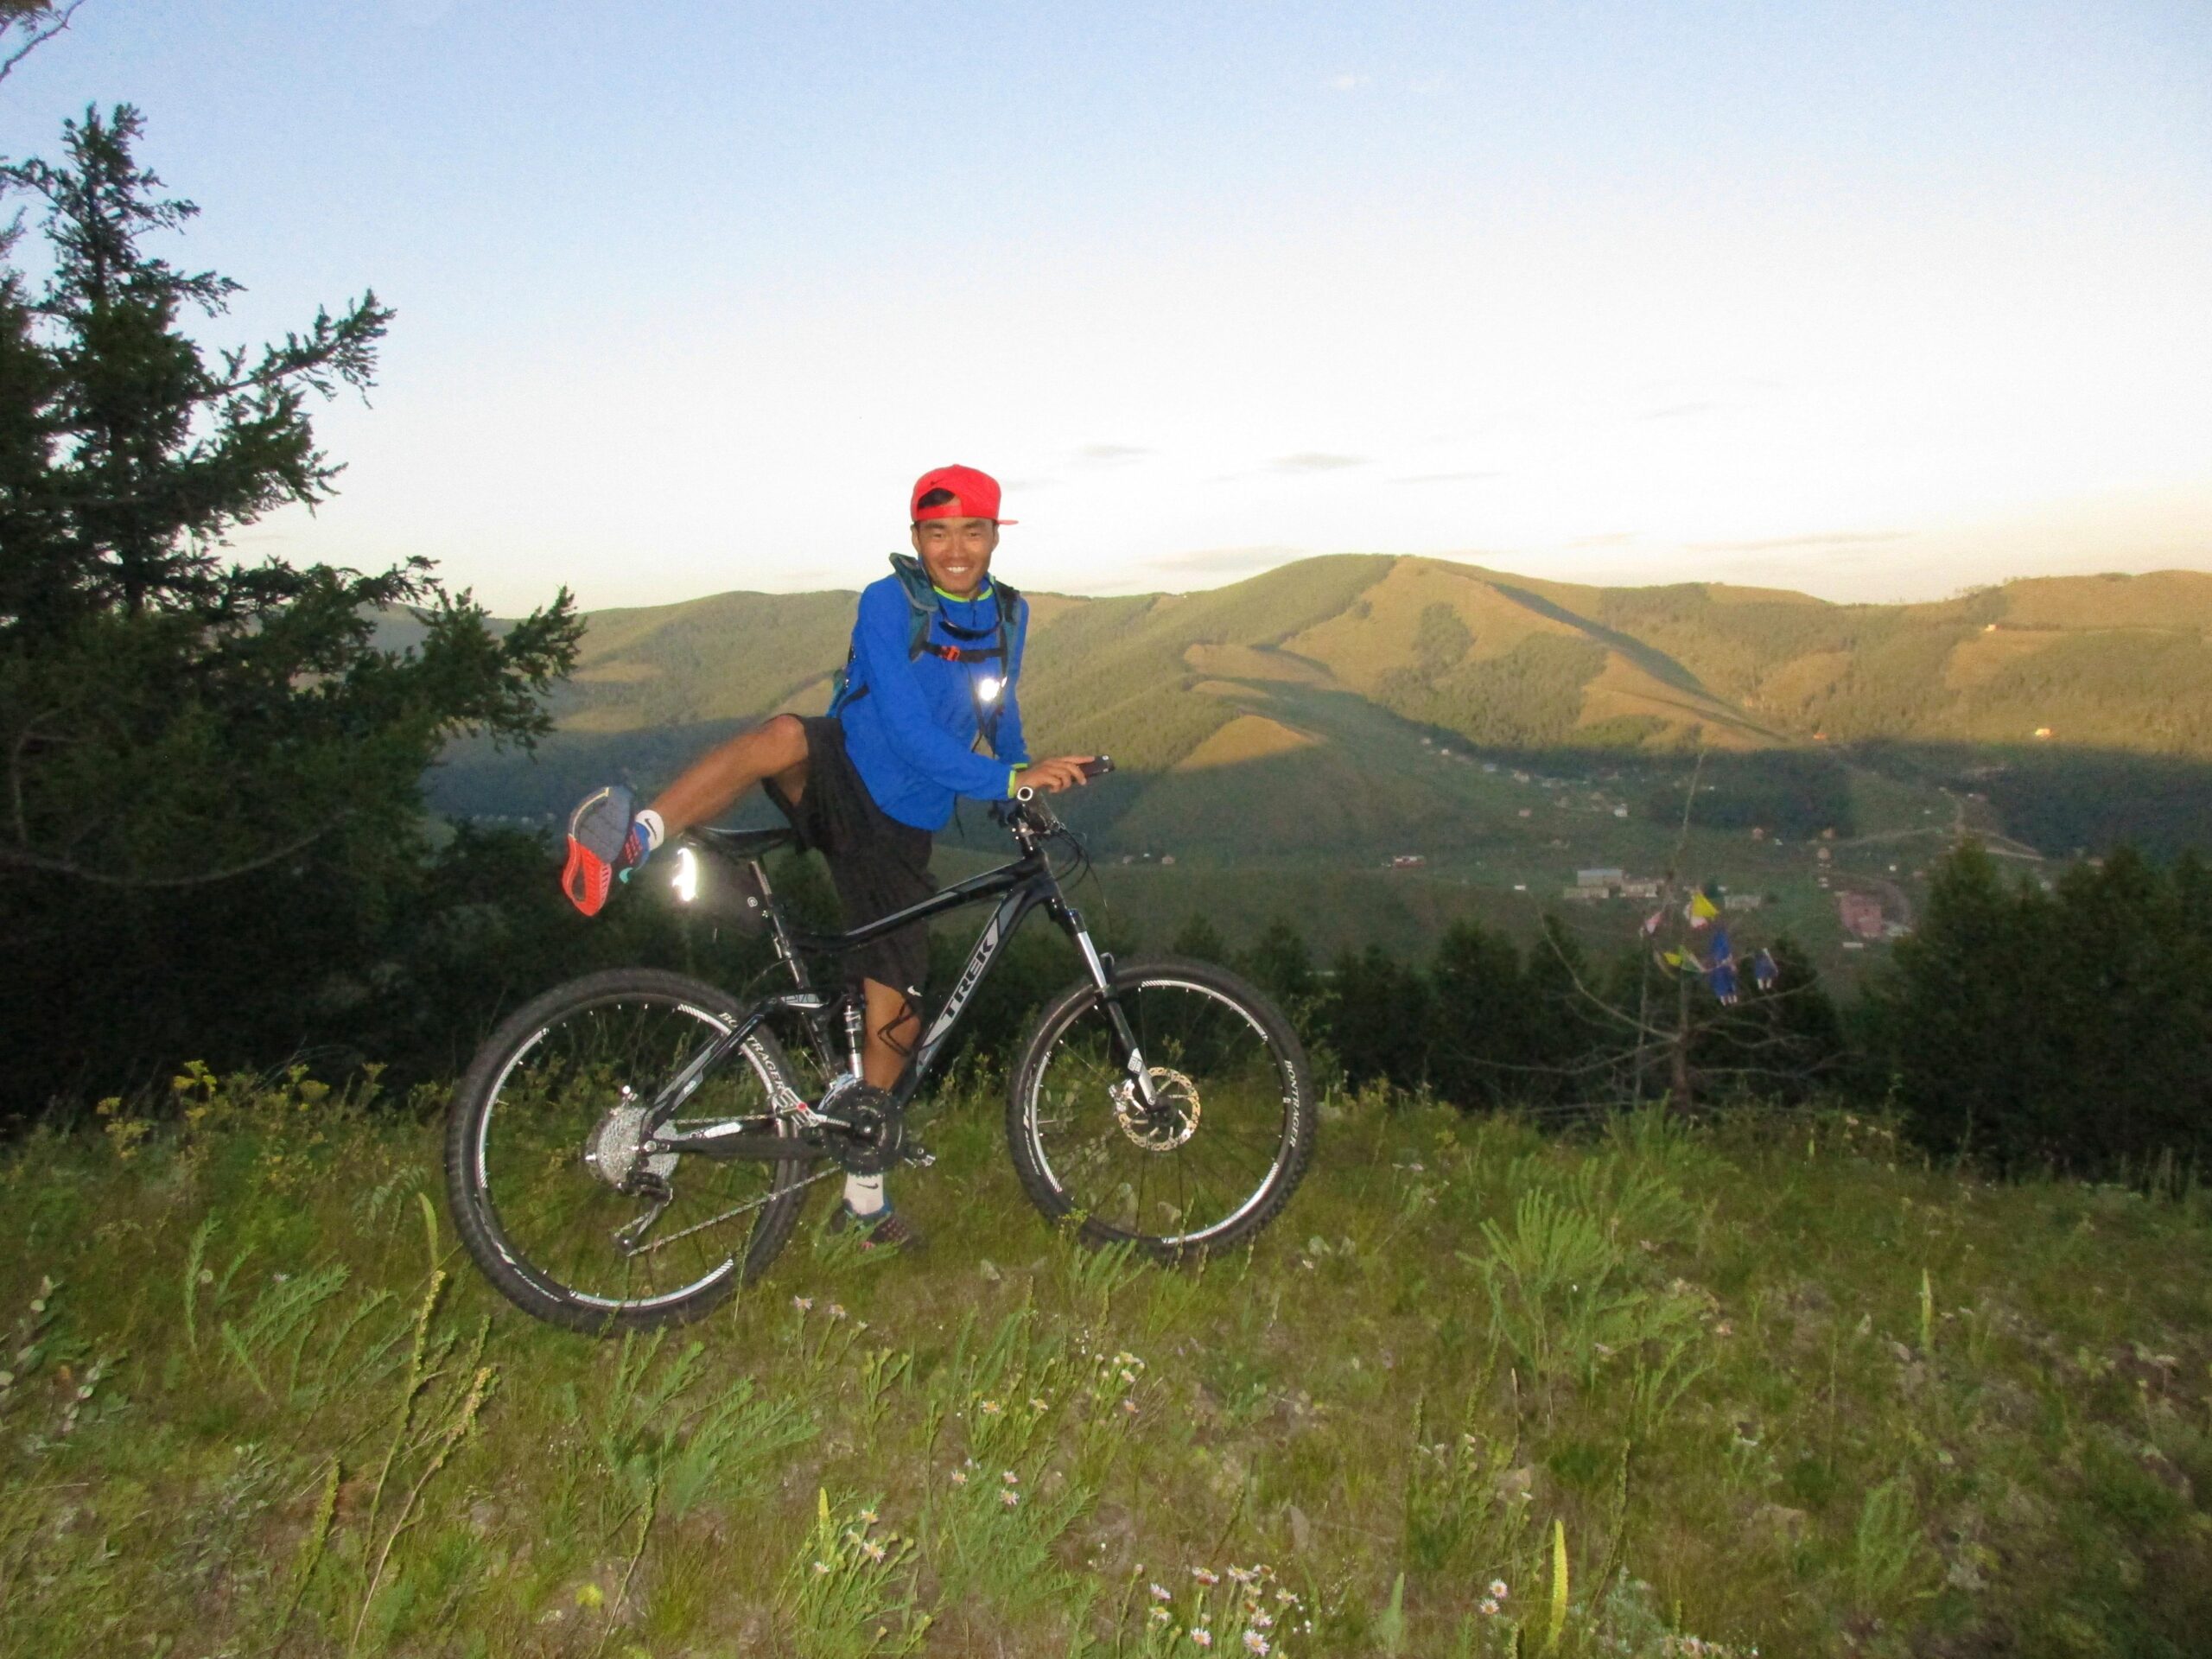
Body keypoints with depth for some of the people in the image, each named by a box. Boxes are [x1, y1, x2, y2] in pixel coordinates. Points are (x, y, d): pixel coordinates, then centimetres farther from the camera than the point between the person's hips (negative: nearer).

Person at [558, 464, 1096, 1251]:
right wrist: (1009, 781, -28)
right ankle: (632, 840, -45)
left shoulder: (1009, 615, 5)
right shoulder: (887, 603, -12)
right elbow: (909, 731, -22)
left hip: (900, 831, 4)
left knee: (896, 1023, 4)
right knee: (784, 735, -41)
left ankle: (863, 1194, 21)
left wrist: (1028, 787, 17)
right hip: (840, 781, -4)